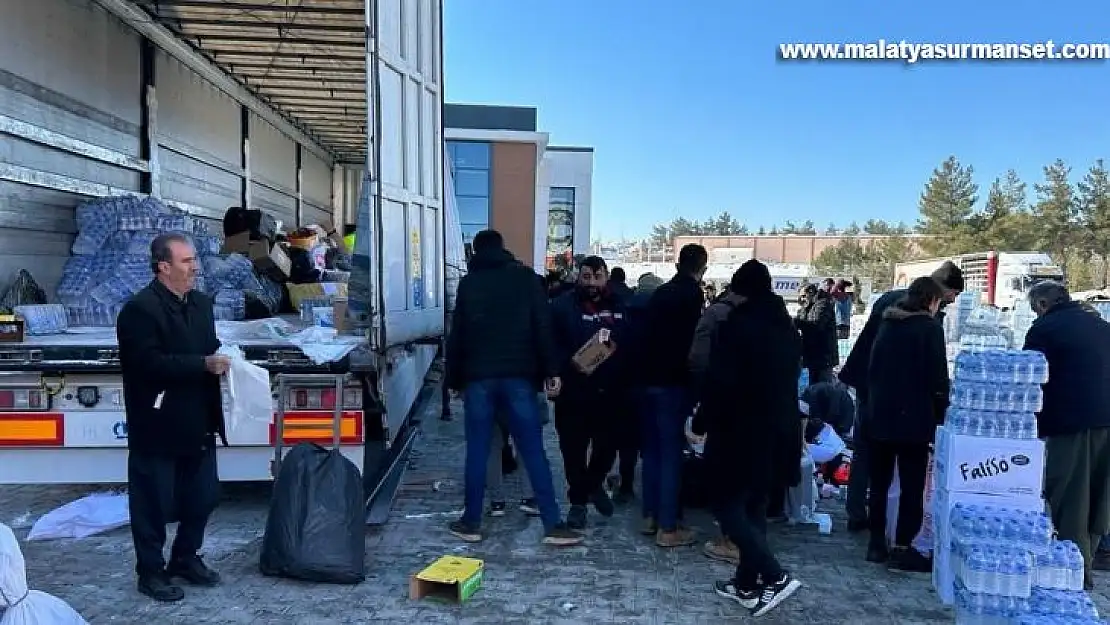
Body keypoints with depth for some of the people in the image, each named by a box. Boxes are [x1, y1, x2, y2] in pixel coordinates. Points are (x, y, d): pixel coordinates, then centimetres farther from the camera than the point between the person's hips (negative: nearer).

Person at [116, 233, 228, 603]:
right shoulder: (140, 309, -16)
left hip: (198, 423, 7)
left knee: (202, 497, 16)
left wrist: (221, 360, -3)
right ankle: (151, 571, 25)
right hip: (158, 427, -7)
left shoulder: (201, 303, 10)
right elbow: (149, 363, -24)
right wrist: (203, 364, -26)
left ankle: (185, 557, 35)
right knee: (154, 502, 8)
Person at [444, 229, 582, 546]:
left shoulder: (468, 283, 10)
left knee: (477, 451, 8)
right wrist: (550, 371, -3)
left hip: (478, 377, 1)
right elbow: (543, 327, -3)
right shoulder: (525, 277, 6)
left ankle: (471, 523, 14)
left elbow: (456, 336, 9)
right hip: (518, 376, -1)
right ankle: (553, 525, 1)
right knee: (533, 451, 1)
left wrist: (454, 379, 13)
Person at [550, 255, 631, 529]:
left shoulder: (621, 307, 7)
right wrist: (569, 363, -22)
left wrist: (616, 349, -10)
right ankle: (578, 500, 24)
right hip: (573, 393, -2)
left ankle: (595, 484, 39)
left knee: (608, 445, 10)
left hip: (611, 393, 2)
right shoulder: (562, 306, -2)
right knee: (574, 449, 5)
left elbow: (633, 345, 8)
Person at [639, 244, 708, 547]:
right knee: (672, 453, -2)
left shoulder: (660, 293, 10)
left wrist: (648, 370, 15)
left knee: (652, 448, 14)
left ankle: (651, 516, 23)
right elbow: (693, 342, -14)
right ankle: (668, 527, 2)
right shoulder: (693, 295, -10)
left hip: (651, 379, 7)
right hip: (674, 382, -7)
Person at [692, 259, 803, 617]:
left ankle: (775, 577, -3)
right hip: (779, 431, 8)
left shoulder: (736, 325, -15)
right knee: (754, 506, 16)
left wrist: (702, 422, -6)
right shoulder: (787, 327, 9)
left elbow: (720, 383, -18)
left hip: (741, 432, -8)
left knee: (727, 506, 3)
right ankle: (747, 584, 22)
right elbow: (791, 380, 15)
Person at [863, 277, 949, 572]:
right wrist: (940, 416, -1)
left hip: (880, 415, 6)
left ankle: (877, 543, 16)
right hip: (914, 418, -6)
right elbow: (938, 377, -10)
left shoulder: (887, 324, 10)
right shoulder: (930, 327, -8)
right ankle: (902, 548, 2)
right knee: (912, 485, 1)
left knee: (879, 482, 12)